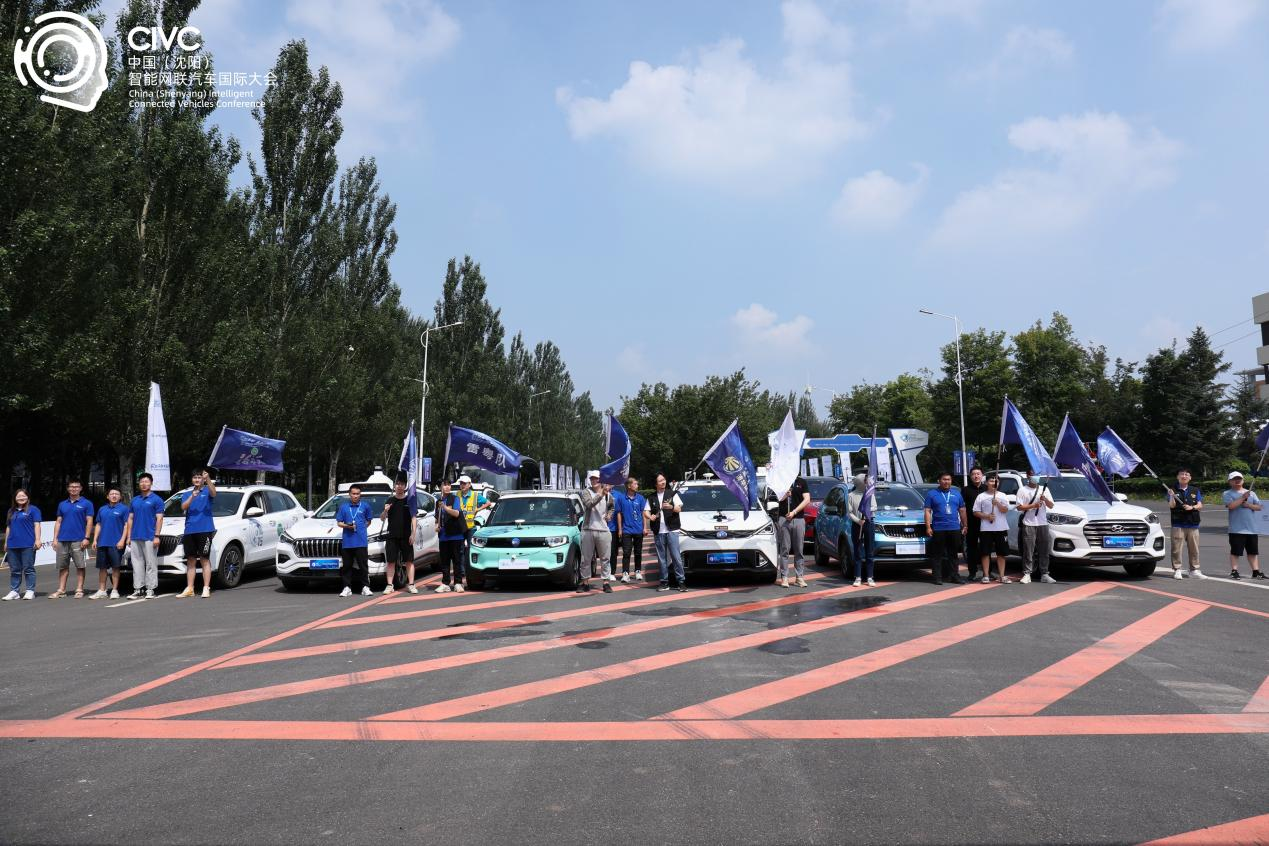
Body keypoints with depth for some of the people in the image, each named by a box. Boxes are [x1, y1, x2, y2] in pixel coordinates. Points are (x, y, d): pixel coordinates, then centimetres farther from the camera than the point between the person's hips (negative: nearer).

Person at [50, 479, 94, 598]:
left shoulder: (86, 504, 2)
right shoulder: (62, 504, 15)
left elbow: (89, 522, -3)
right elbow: (58, 522, 15)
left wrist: (86, 538, -11)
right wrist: (55, 538, 6)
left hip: (78, 540, -4)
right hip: (62, 540, 4)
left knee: (80, 566, -2)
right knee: (62, 566, 7)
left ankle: (79, 590, 2)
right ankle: (61, 590, 12)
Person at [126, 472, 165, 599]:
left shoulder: (156, 499, -1)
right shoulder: (135, 500, 16)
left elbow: (159, 519, -6)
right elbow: (130, 519, 17)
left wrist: (156, 536, -13)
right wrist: (129, 536, 9)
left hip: (149, 538, -5)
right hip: (135, 538, 5)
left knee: (151, 564, -3)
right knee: (137, 564, 6)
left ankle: (150, 589, 1)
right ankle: (138, 589, 11)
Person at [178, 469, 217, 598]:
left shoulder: (207, 491, 4)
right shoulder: (187, 494, 16)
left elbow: (213, 493, -20)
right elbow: (183, 507, -2)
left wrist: (208, 479, -37)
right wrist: (192, 496, -19)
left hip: (205, 529, -4)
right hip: (190, 530, 4)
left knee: (205, 558, -4)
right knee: (191, 560, 8)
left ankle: (206, 588, -3)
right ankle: (189, 588, 13)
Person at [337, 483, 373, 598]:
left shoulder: (365, 506, 8)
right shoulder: (343, 506, 9)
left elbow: (368, 521, 18)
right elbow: (339, 522, 9)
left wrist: (361, 527, 5)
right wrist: (347, 526, -9)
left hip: (361, 541, -1)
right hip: (346, 541, 1)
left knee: (363, 565, -2)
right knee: (346, 566, 4)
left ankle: (365, 587, 3)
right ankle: (347, 587, 11)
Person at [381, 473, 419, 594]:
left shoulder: (409, 500, 5)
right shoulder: (390, 500, 8)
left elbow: (414, 518, 3)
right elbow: (382, 519, 10)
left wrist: (413, 534, -7)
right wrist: (385, 511, -12)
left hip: (406, 536, -1)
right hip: (392, 536, 1)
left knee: (409, 561, -1)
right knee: (391, 561, 2)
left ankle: (411, 584, 2)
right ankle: (390, 585, 7)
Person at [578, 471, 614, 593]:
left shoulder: (608, 495, 10)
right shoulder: (586, 492, -2)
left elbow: (611, 507, 30)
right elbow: (589, 503, -23)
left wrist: (608, 515, 10)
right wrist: (601, 494, -34)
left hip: (603, 530, 2)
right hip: (588, 529, -2)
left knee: (604, 558, 5)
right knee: (586, 558, 4)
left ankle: (605, 582, 13)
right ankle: (585, 582, 15)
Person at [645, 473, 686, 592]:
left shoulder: (672, 494, 6)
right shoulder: (652, 498, 12)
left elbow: (679, 509, -1)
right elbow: (646, 512, 6)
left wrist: (671, 507, -22)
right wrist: (650, 517, -16)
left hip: (671, 530, -2)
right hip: (658, 532, 3)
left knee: (676, 556, -7)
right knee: (661, 558, 5)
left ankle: (681, 581, -3)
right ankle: (664, 582, 10)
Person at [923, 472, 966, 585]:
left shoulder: (956, 494, 14)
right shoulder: (932, 494, 4)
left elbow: (962, 511, 17)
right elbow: (927, 511, 0)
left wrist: (964, 526, 11)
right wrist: (928, 527, -9)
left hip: (955, 529, 3)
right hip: (938, 529, -3)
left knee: (953, 554, 9)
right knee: (937, 555, -2)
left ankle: (955, 576, 15)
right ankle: (937, 577, 1)